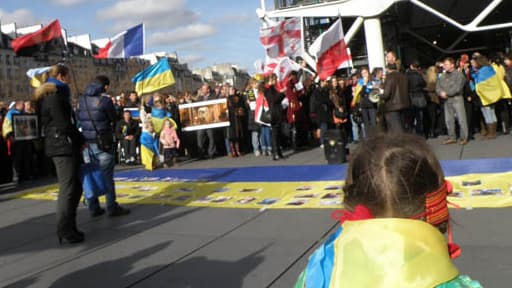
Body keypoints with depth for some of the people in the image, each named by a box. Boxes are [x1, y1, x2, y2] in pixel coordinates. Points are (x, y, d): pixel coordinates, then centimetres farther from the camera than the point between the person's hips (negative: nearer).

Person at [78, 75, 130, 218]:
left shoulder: (82, 99, 6)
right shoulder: (105, 100, -11)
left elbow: (79, 118, 11)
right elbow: (114, 119, -2)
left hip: (86, 142, 6)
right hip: (102, 143, -5)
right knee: (107, 176, 0)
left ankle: (94, 208, 14)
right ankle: (112, 208, 4)